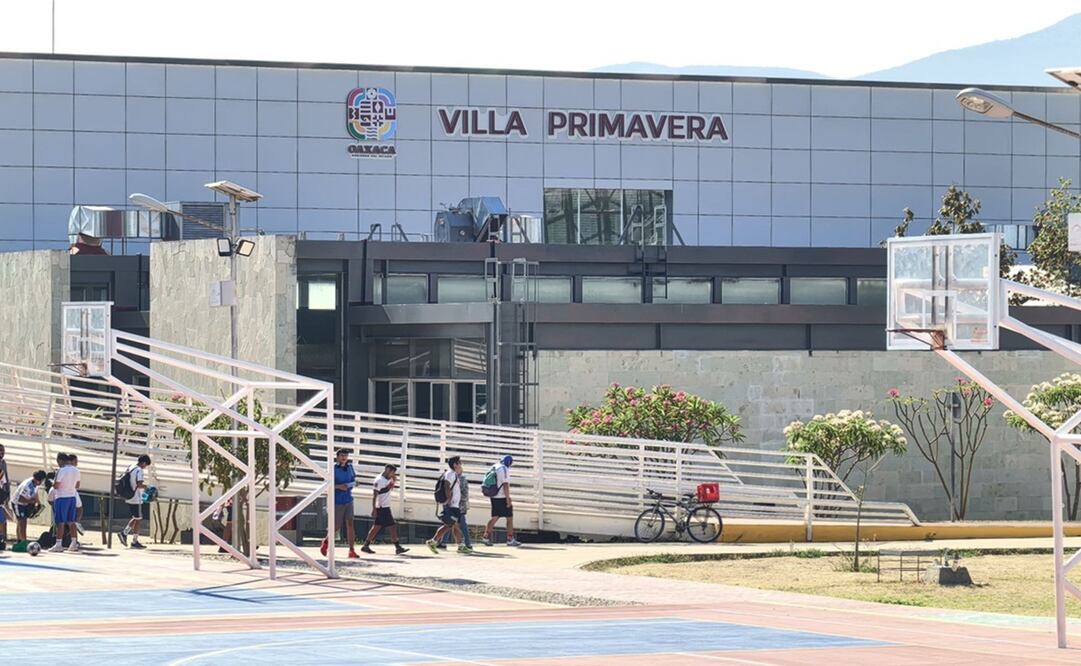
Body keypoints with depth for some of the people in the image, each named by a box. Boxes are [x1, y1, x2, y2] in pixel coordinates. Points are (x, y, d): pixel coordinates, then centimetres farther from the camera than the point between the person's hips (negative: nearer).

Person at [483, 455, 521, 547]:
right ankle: (510, 539, 4)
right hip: (502, 497, -8)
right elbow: (505, 485, -19)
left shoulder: (494, 468, 11)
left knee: (495, 517, 14)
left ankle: (486, 537, 8)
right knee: (509, 518, 2)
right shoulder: (504, 469, -15)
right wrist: (508, 499, -17)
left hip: (494, 497, 8)